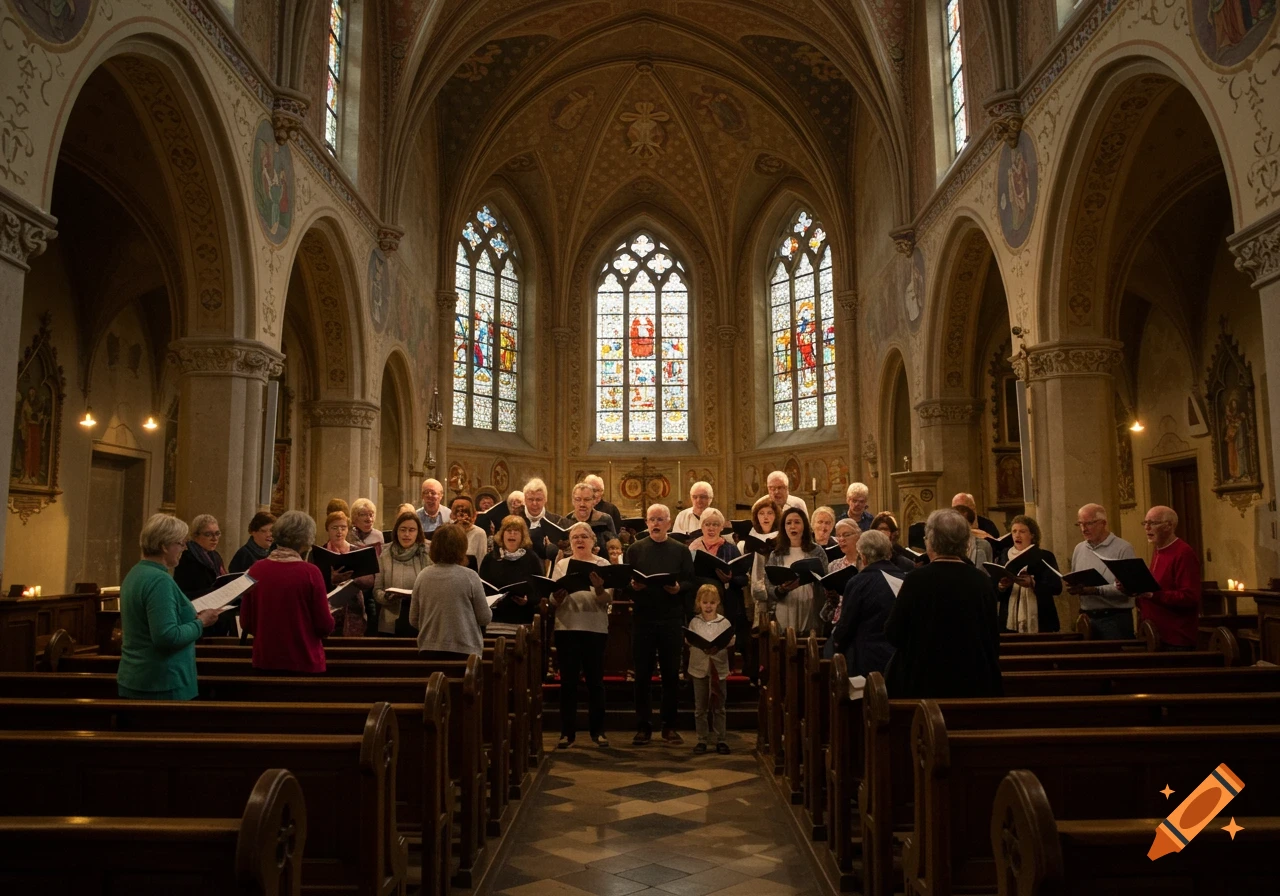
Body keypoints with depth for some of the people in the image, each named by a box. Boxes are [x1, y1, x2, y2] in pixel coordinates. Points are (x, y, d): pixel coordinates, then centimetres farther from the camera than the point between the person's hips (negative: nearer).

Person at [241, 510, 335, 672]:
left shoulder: (256, 569, -4)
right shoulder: (311, 573, -14)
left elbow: (246, 622, 4)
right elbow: (325, 627, -10)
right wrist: (328, 614, 11)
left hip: (265, 661, 4)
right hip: (304, 662, -3)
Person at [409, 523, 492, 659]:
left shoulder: (423, 576, -1)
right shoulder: (469, 576, -11)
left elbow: (413, 620, 7)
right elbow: (484, 618, -5)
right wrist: (489, 611, 16)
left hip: (429, 650, 4)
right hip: (464, 650, -3)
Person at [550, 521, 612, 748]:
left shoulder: (603, 564, 4)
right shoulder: (561, 565, 9)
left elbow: (608, 599, -6)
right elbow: (554, 600, 2)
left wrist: (599, 588, -27)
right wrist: (560, 591, -20)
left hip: (596, 628, -1)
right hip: (567, 628, 1)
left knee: (595, 680, 5)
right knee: (568, 680, 2)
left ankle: (597, 730, 16)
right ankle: (567, 732, 10)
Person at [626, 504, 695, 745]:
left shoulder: (681, 550, 7)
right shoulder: (635, 549, 7)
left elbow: (690, 582, 2)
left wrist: (679, 588, -18)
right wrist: (632, 586, -18)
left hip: (672, 619, 0)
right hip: (642, 618, 0)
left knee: (671, 673, 5)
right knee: (642, 674, 4)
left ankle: (670, 726, 15)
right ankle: (643, 726, 13)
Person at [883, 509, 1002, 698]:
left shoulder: (917, 579, -14)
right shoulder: (981, 581, -2)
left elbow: (893, 634, -9)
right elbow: (992, 638, 7)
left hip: (924, 681, -3)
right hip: (975, 682, 4)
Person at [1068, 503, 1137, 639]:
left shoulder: (1123, 548, -8)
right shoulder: (1079, 549, 12)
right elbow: (1073, 580, 18)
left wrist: (1096, 590, -23)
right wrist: (1074, 587, -4)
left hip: (1115, 618, -5)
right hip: (1087, 618, 6)